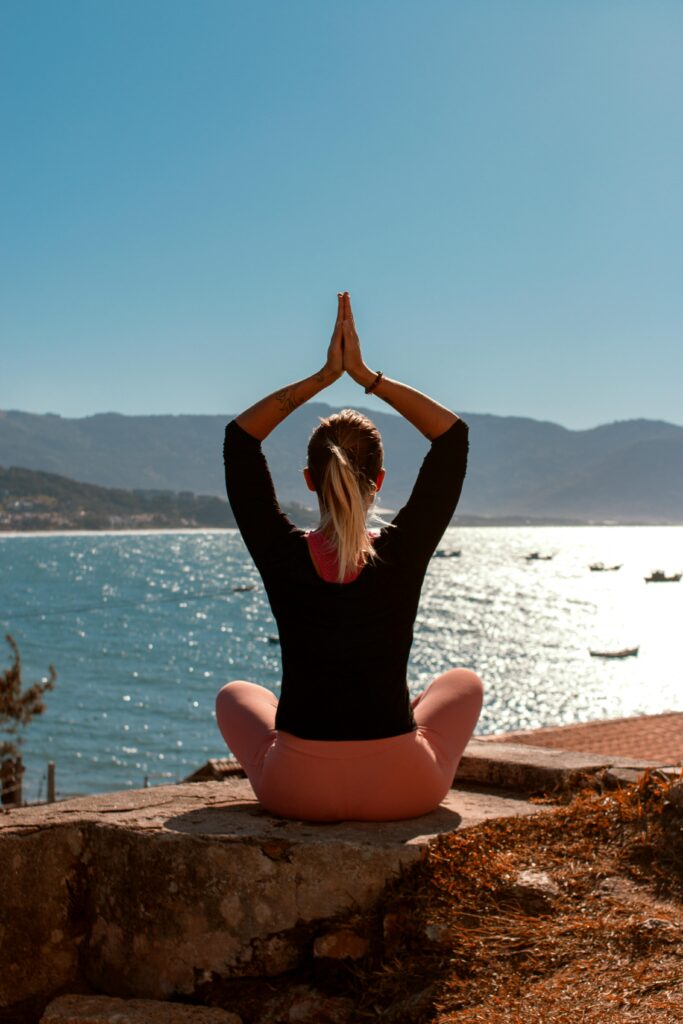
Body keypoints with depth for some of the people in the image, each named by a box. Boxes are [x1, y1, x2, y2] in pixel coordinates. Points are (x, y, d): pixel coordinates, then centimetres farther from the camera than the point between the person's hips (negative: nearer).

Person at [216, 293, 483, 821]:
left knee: (235, 694, 33)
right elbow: (453, 435, 0)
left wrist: (323, 376, 0)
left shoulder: (282, 555, -10)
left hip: (297, 789, 0)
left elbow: (240, 437, 3)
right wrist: (366, 374, -4)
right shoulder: (403, 554, -11)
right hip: (401, 790, 0)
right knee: (463, 682, 30)